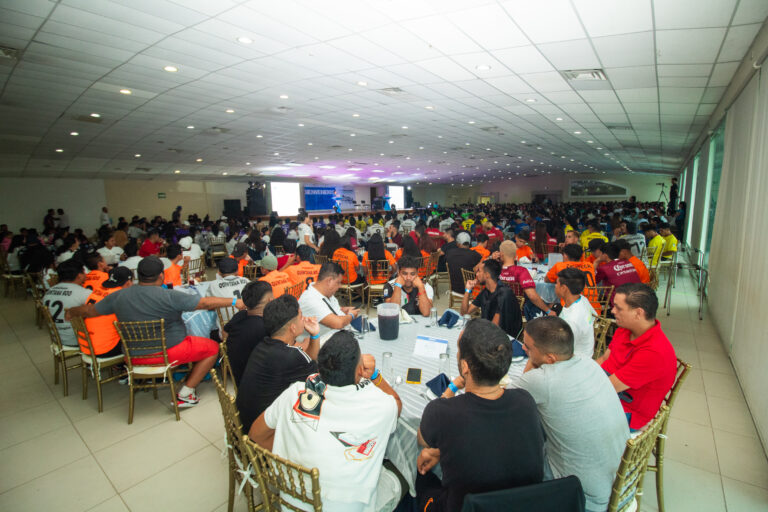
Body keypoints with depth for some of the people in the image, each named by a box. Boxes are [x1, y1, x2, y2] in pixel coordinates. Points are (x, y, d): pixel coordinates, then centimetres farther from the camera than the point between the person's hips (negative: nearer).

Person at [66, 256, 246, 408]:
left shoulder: (119, 296, -4)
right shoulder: (169, 296, -21)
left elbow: (90, 310, 11)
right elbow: (206, 303, -20)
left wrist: (71, 312, 32)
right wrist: (234, 302, -11)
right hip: (169, 352, -7)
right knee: (213, 347, 8)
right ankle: (185, 395, 5)